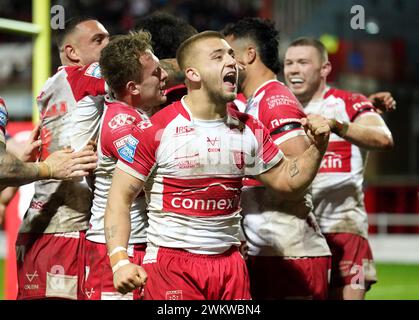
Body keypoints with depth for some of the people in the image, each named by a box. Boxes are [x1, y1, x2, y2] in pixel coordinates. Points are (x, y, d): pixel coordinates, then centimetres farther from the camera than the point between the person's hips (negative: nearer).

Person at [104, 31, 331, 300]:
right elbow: (120, 197, -7)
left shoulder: (249, 130, 7)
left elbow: (287, 180, 17)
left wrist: (318, 147, -1)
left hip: (230, 263, 4)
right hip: (171, 262, -4)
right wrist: (120, 262, -18)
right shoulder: (156, 129, -8)